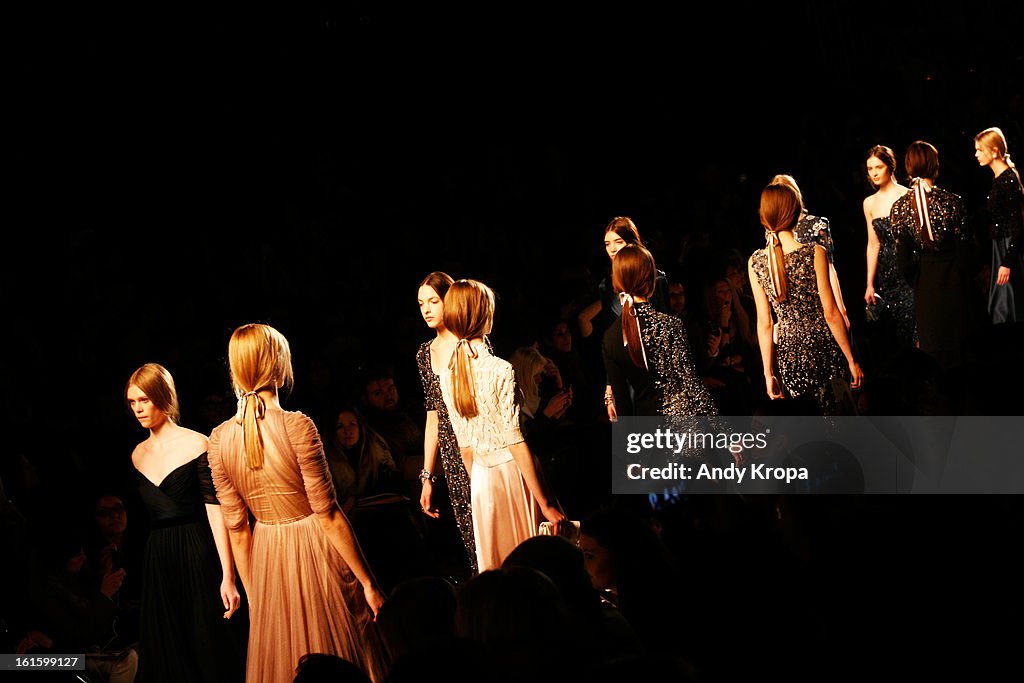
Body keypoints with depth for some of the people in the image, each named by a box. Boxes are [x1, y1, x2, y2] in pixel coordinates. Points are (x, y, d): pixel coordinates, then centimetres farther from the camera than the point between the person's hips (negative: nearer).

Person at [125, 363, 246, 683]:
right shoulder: (138, 455, 12)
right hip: (157, 560, 6)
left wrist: (228, 576, -18)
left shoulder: (196, 445, -7)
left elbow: (216, 512, -12)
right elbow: (149, 512, 15)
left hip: (198, 559, -6)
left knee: (209, 653, -3)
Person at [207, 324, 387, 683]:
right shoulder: (296, 425, -17)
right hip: (316, 553, -5)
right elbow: (328, 514, -16)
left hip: (268, 560, 5)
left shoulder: (220, 438, -3)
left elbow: (237, 528, 3)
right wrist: (368, 582, -9)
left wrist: (253, 596, 13)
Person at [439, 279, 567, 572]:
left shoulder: (448, 375, 1)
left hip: (481, 480, 6)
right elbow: (516, 443, -18)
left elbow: (464, 445, 9)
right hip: (513, 472, -6)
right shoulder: (499, 370, -17)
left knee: (498, 570, 13)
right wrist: (547, 504, -15)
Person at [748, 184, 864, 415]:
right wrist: (851, 359, -2)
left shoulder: (756, 262, -2)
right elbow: (831, 314, -10)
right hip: (822, 348, -3)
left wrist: (769, 373, 5)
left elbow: (764, 323, 0)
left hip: (787, 354, 3)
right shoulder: (814, 254, -11)